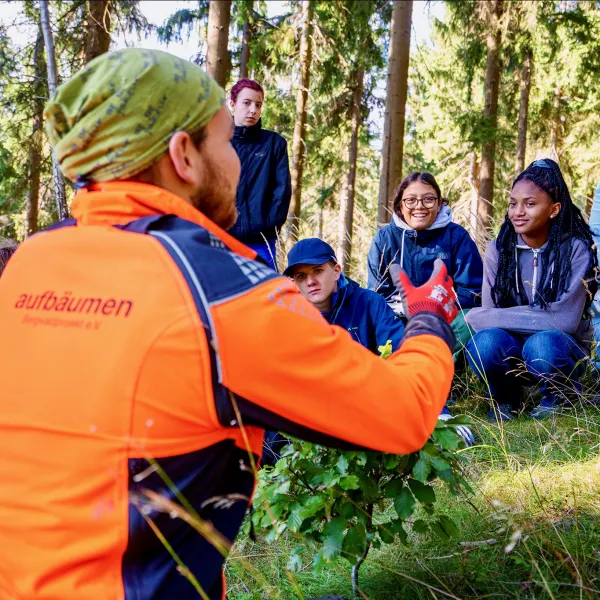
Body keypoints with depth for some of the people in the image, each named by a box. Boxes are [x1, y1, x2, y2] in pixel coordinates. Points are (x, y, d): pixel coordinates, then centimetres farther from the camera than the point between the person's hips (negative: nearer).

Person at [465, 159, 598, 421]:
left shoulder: (575, 248, -13)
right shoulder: (499, 248, -3)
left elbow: (565, 319, -22)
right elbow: (490, 315, -7)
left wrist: (479, 318, -21)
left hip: (560, 349, -2)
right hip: (512, 348, 2)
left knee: (542, 344, -35)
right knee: (485, 342, -31)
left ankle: (556, 396, -1)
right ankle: (506, 397, 1)